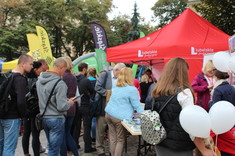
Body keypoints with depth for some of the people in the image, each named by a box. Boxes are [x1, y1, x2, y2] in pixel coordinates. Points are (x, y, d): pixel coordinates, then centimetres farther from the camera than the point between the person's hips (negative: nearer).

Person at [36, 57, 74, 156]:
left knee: (51, 146, 22)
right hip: (56, 119, -7)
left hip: (43, 118, 8)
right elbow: (61, 107, -23)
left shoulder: (39, 80, 4)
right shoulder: (60, 83, -21)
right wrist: (69, 103, -1)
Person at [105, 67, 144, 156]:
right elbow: (137, 105, -8)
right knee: (120, 140, 7)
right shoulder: (132, 89, -11)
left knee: (113, 138, 15)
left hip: (109, 113, 7)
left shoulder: (115, 87, 13)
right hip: (120, 117, -7)